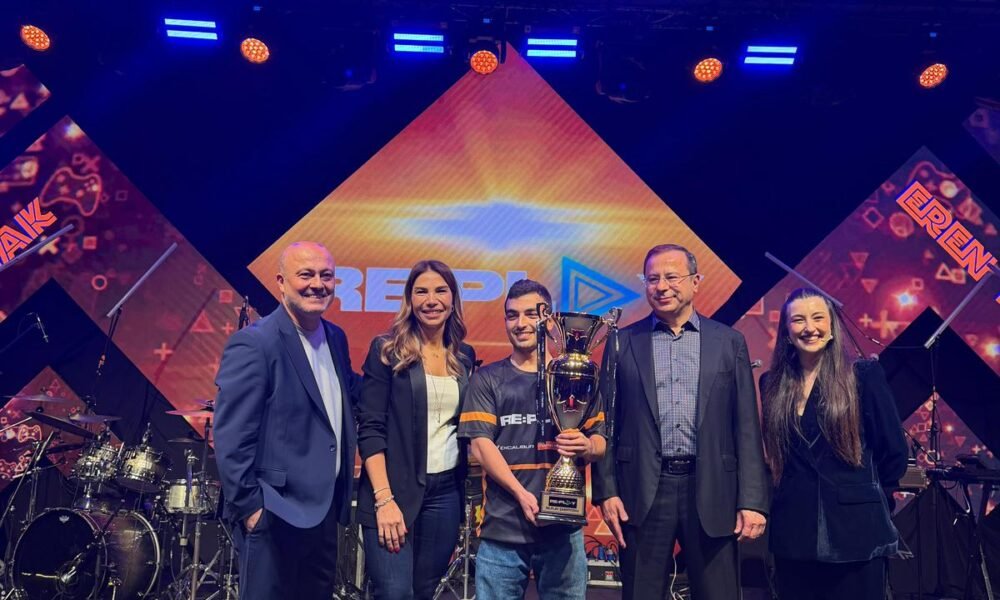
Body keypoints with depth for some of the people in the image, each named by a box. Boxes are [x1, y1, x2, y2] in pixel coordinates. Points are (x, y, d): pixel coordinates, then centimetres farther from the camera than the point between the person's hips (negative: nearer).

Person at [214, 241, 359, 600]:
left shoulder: (335, 338, 7)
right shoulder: (253, 344, -16)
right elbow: (230, 440, -18)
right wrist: (250, 508, -17)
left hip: (324, 508, 8)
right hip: (276, 514, -8)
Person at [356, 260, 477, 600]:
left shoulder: (465, 356, 9)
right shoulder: (387, 350, -5)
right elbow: (370, 428, -10)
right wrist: (384, 498, -16)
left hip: (447, 491, 5)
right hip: (393, 491, -4)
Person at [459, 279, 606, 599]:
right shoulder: (487, 379, 6)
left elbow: (601, 439, 9)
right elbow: (480, 444, -3)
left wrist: (587, 447, -16)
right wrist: (522, 495, -15)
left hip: (563, 526, 1)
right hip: (502, 527, -1)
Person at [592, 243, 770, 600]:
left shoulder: (729, 342, 6)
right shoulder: (623, 343, 6)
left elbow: (746, 427, 4)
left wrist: (752, 500, -2)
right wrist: (606, 490, -2)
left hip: (711, 491, 0)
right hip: (643, 492, 0)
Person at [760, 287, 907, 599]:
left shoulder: (864, 374, -4)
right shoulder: (772, 383, 5)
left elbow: (894, 450, 0)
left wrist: (862, 490, 9)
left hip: (855, 529, -3)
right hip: (793, 531, 3)